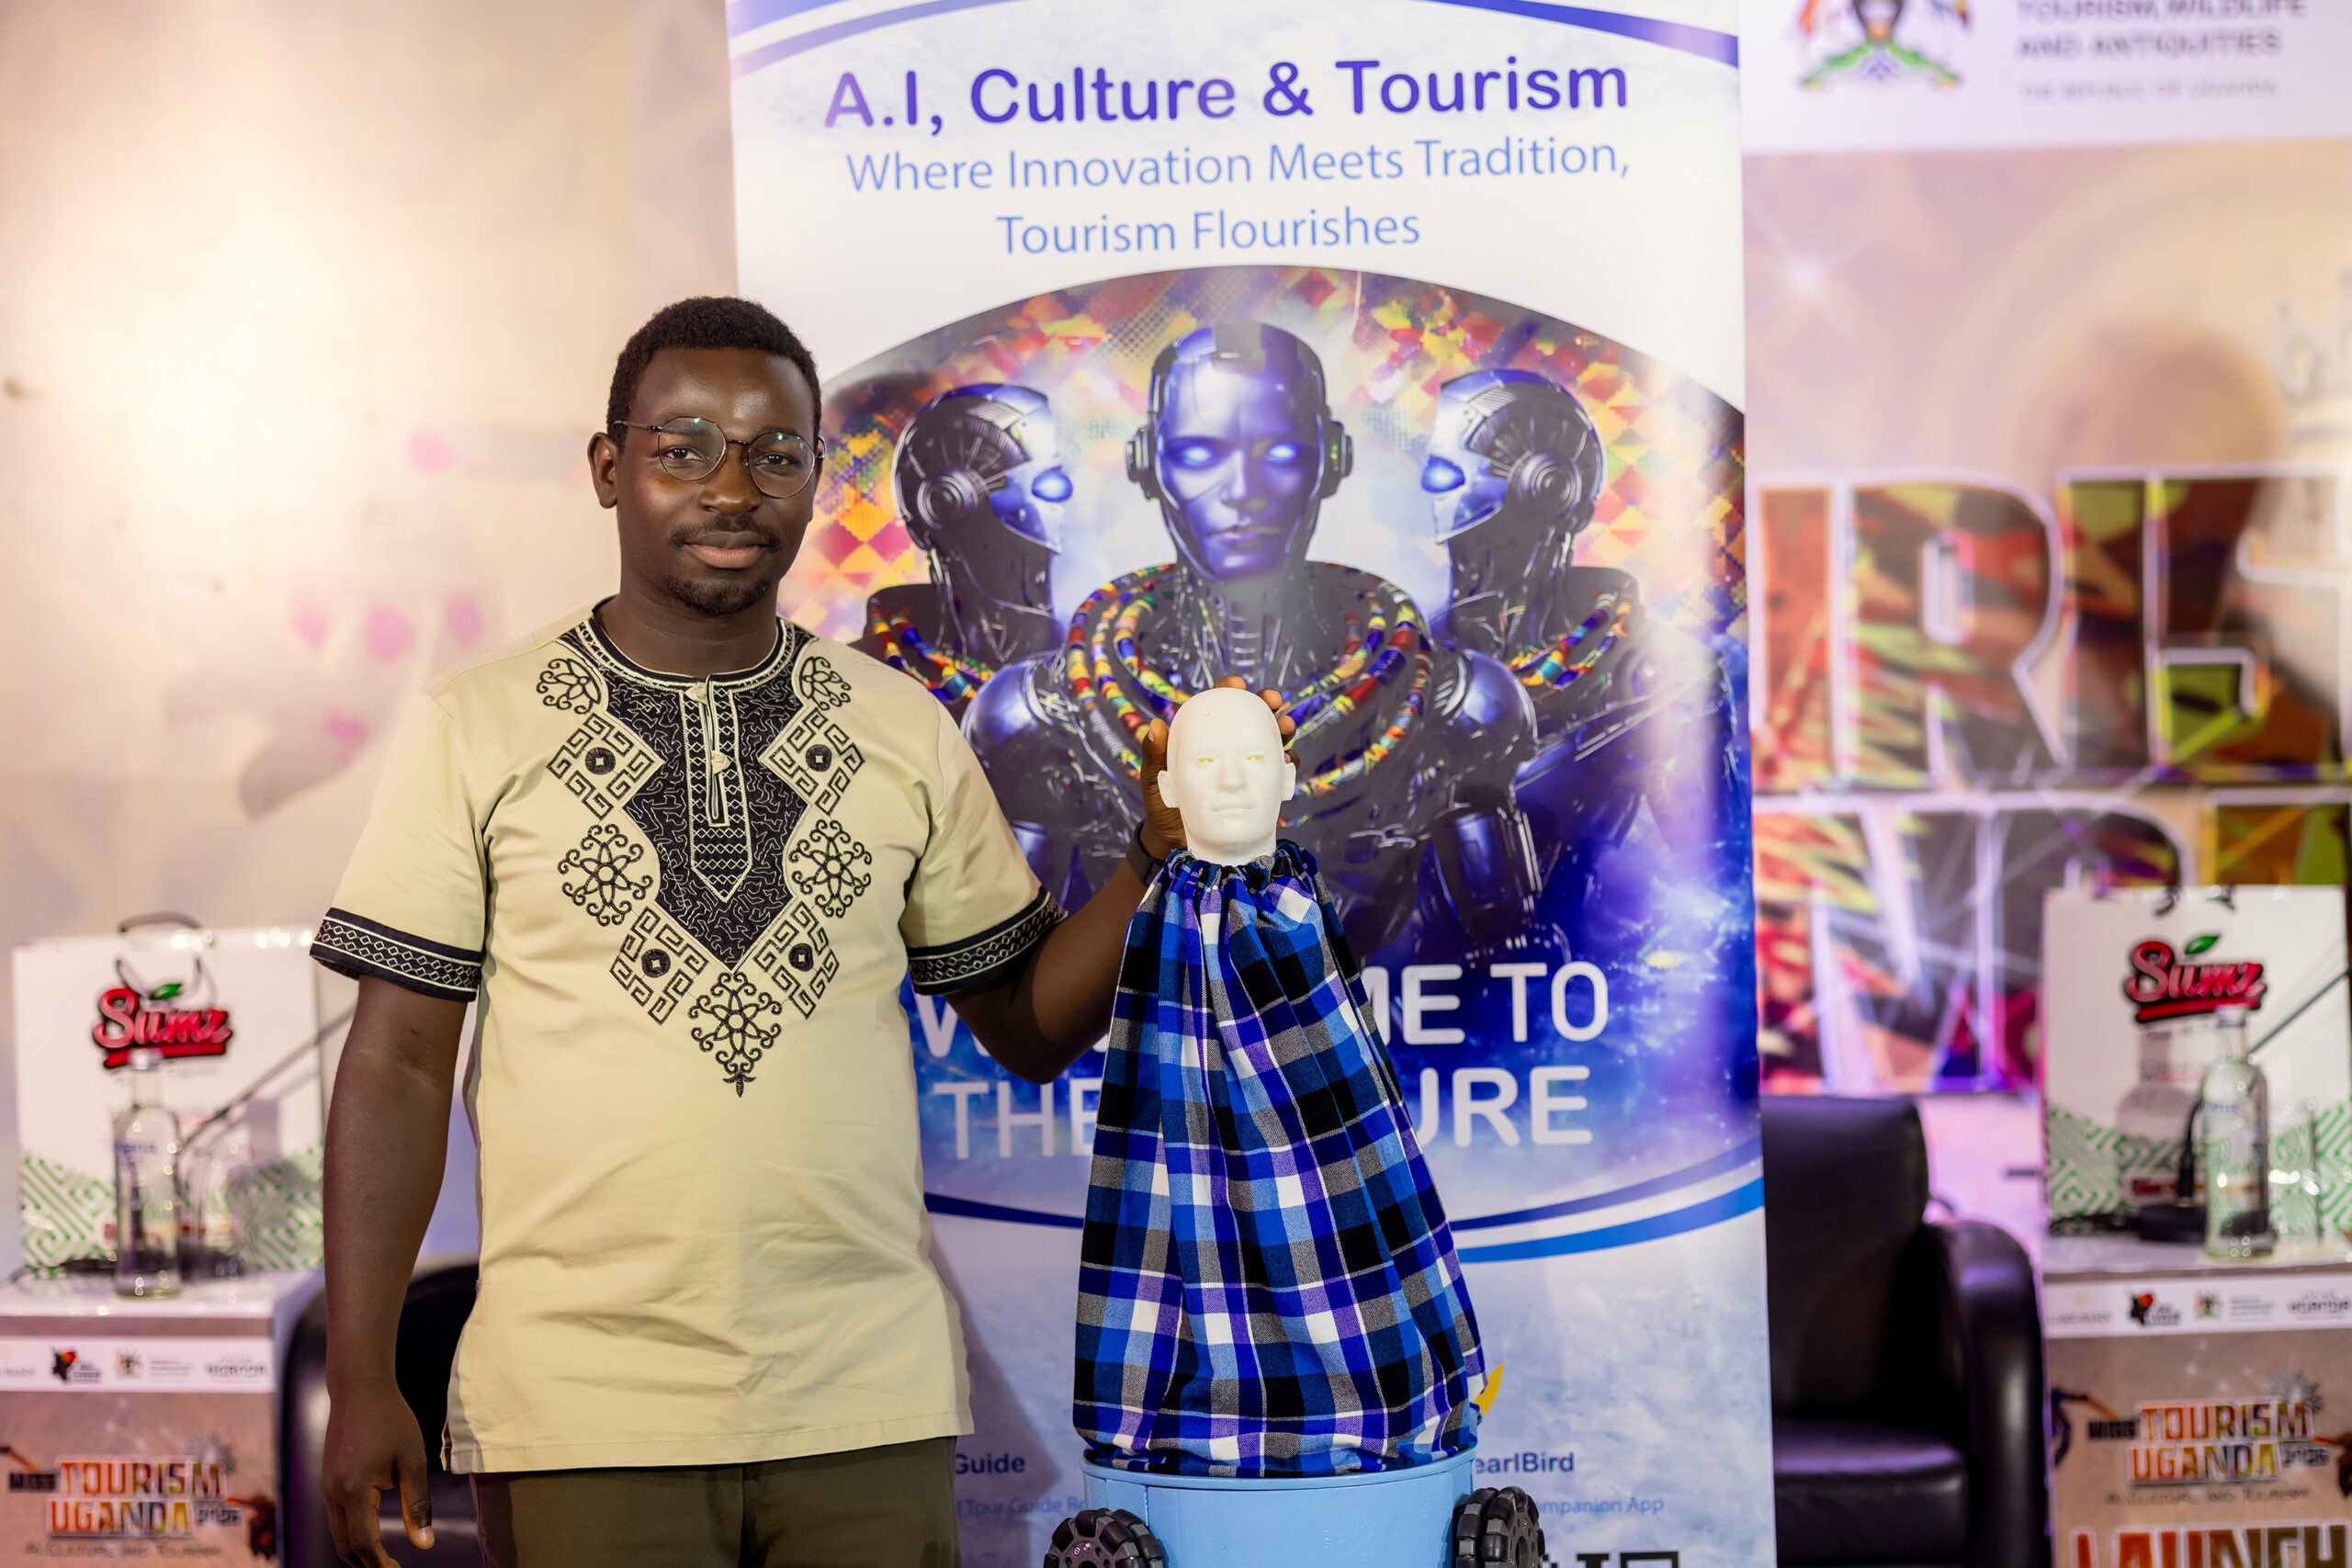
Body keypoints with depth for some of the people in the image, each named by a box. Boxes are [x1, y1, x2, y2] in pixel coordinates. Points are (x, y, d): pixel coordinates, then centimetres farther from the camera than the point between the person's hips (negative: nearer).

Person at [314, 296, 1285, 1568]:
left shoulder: (902, 733, 9)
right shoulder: (474, 729, 1)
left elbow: (1028, 1023, 11)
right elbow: (396, 1064, 0)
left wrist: (1162, 850, -5)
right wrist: (361, 1382, -6)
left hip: (871, 1411, 2)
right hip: (581, 1414, -2)